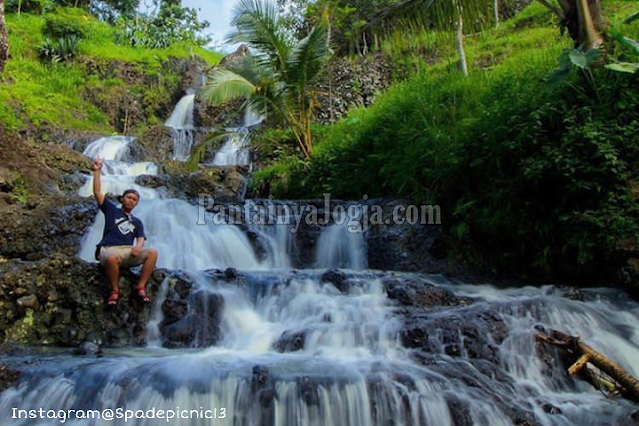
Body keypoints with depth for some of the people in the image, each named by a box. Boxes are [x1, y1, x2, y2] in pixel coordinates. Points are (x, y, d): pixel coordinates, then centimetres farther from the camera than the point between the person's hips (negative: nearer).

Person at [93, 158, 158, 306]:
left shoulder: (137, 222, 25)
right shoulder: (111, 210, 18)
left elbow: (141, 239, 9)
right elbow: (97, 192, 8)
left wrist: (139, 246, -15)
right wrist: (97, 171, 1)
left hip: (128, 251, 3)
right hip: (109, 249, -3)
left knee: (152, 252, -25)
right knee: (112, 258, -41)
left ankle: (140, 287, -20)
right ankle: (115, 290, -17)